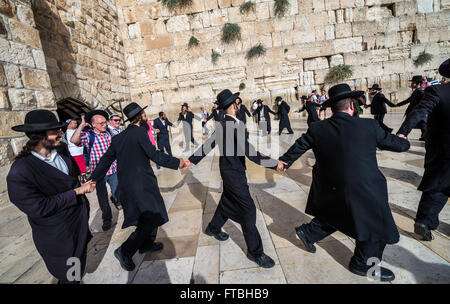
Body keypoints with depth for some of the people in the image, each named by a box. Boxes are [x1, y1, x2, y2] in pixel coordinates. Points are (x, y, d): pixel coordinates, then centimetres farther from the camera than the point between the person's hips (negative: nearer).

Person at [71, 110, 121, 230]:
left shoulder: (109, 132, 2)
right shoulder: (88, 136, -12)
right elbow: (74, 140, -33)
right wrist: (82, 125, -26)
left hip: (113, 170, 3)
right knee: (103, 198, 12)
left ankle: (115, 199, 46)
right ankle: (107, 219, 32)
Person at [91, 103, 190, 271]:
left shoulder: (118, 137, 10)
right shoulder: (139, 132, -13)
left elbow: (106, 160, 12)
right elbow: (154, 155, -21)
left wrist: (92, 180, 20)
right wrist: (178, 162, -18)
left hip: (126, 184, 9)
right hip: (141, 183, -9)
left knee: (150, 214, 22)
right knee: (152, 217, 1)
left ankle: (146, 243, 36)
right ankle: (125, 251, 10)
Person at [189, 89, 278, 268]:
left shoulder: (222, 125, 4)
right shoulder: (237, 126, -25)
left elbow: (208, 145, 8)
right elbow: (251, 154, -29)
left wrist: (191, 160, 16)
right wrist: (276, 164, -22)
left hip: (229, 171, 10)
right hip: (234, 173, -9)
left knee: (228, 201, 26)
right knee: (247, 208, 0)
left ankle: (213, 228, 49)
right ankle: (255, 251, 16)